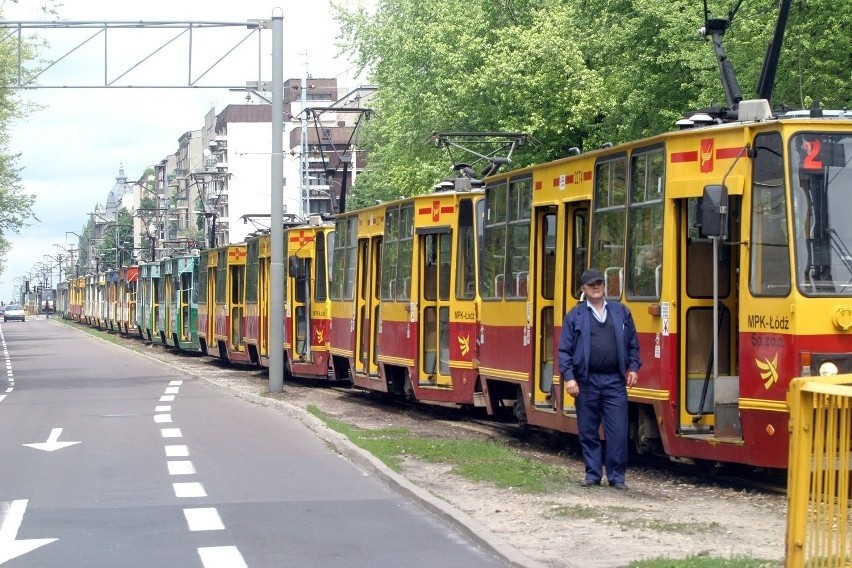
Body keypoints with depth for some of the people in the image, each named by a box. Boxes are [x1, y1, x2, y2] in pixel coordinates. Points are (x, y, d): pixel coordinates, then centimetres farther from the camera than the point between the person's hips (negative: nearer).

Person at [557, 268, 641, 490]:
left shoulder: (621, 312, 10)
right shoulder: (575, 316, 3)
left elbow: (633, 344, 15)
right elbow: (564, 350, 0)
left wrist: (633, 367, 3)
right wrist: (568, 377, -9)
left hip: (614, 380, 1)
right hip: (586, 382, -1)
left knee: (618, 431, -3)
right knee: (588, 431, 6)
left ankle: (617, 476, 5)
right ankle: (593, 473, 17)